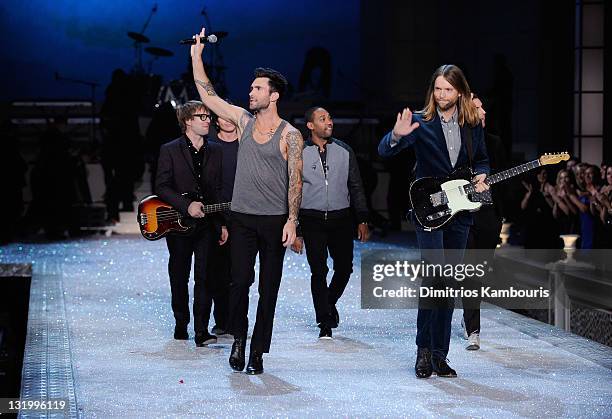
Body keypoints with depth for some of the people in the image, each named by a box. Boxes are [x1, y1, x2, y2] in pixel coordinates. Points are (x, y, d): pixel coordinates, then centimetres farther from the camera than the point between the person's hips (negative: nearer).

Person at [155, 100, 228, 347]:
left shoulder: (215, 152, 11)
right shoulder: (170, 151, 0)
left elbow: (219, 190, 12)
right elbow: (161, 187, -6)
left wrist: (222, 223, 7)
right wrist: (187, 205, -18)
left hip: (207, 224, 2)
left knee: (204, 277, -5)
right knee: (179, 278, 8)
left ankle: (202, 331, -6)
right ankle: (181, 325, 22)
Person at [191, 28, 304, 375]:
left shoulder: (290, 136, -3)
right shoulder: (244, 120, 9)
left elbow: (295, 181, -6)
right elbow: (208, 96, 11)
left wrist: (292, 221, -13)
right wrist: (197, 57, 7)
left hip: (275, 221, -2)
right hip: (242, 218, 3)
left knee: (268, 289, 2)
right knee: (240, 280, -9)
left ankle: (257, 353, 10)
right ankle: (239, 337, 13)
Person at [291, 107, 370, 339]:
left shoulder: (344, 151, 6)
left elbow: (356, 187, 11)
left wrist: (362, 219, 5)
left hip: (341, 218, 2)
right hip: (312, 220, -2)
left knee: (344, 267, 5)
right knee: (319, 271, -3)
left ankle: (330, 302, 35)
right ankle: (325, 323, 5)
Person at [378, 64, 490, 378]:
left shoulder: (473, 125, 9)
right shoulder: (421, 123, -4)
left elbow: (482, 159, 21)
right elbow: (384, 151, -12)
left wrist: (481, 176, -1)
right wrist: (397, 136, -34)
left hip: (459, 212, 4)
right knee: (433, 277, -17)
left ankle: (439, 355, 15)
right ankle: (424, 351, -8)